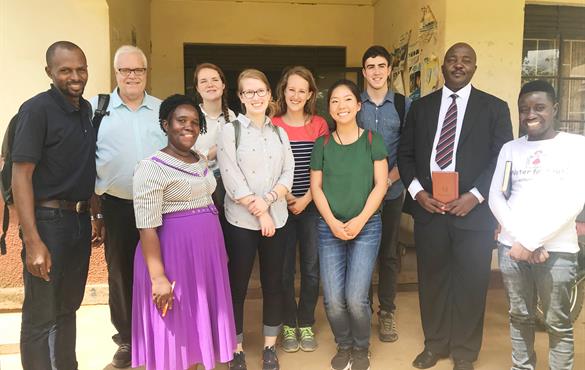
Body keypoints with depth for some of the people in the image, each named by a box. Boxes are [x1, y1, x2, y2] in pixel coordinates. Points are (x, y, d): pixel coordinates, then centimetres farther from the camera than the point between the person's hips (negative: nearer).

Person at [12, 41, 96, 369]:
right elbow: (21, 175, -15)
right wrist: (33, 241, -20)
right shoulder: (37, 109, -12)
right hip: (49, 220, -6)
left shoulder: (88, 109, 8)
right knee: (42, 316, 4)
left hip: (81, 220, 7)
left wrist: (95, 214, 11)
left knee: (69, 306, 19)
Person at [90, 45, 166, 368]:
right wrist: (95, 213, -2)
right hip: (116, 206, -1)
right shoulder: (97, 108, 0)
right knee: (120, 274, 11)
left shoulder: (163, 109, 5)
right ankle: (126, 339, 28)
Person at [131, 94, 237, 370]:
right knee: (175, 325, 5)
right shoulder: (151, 168, -14)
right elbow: (147, 228, -18)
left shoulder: (201, 161, 9)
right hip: (173, 250, -7)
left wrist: (220, 251, 19)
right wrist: (158, 277, -21)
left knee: (197, 319, 17)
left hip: (207, 248, 7)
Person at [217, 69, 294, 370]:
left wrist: (268, 200, -14)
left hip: (276, 219, 4)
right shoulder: (230, 131, -2)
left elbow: (288, 173, 4)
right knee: (237, 285, 6)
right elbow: (232, 180, -10)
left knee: (273, 283, 10)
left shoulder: (279, 133, 11)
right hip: (240, 221, -3)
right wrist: (259, 213, -12)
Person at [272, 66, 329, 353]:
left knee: (311, 267, 6)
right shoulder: (272, 125, -1)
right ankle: (288, 325, 23)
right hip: (281, 205, -1)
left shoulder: (319, 125, 2)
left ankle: (306, 324, 23)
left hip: (312, 203, 1)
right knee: (283, 268, 6)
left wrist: (305, 199, -9)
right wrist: (287, 198, -10)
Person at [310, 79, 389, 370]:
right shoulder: (322, 144, 6)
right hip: (329, 229, 2)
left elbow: (381, 184, -2)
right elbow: (316, 187, 4)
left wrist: (360, 220, -11)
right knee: (333, 300, -1)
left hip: (367, 227, -2)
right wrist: (332, 222, -9)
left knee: (356, 298, -8)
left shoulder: (372, 140, 2)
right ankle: (344, 346, 28)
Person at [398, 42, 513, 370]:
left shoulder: (495, 107, 4)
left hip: (473, 210, -2)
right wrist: (418, 192, -6)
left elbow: (502, 159, -1)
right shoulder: (421, 107, 11)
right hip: (428, 207, 2)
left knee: (470, 284, 7)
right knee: (432, 279, 11)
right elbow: (406, 154, 8)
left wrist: (474, 196, -13)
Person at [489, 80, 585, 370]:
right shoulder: (510, 149, 10)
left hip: (556, 249, -3)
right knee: (519, 316, 12)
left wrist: (531, 241, -11)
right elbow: (495, 197, 4)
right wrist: (521, 240, -9)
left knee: (558, 323, 5)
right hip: (511, 247, 3)